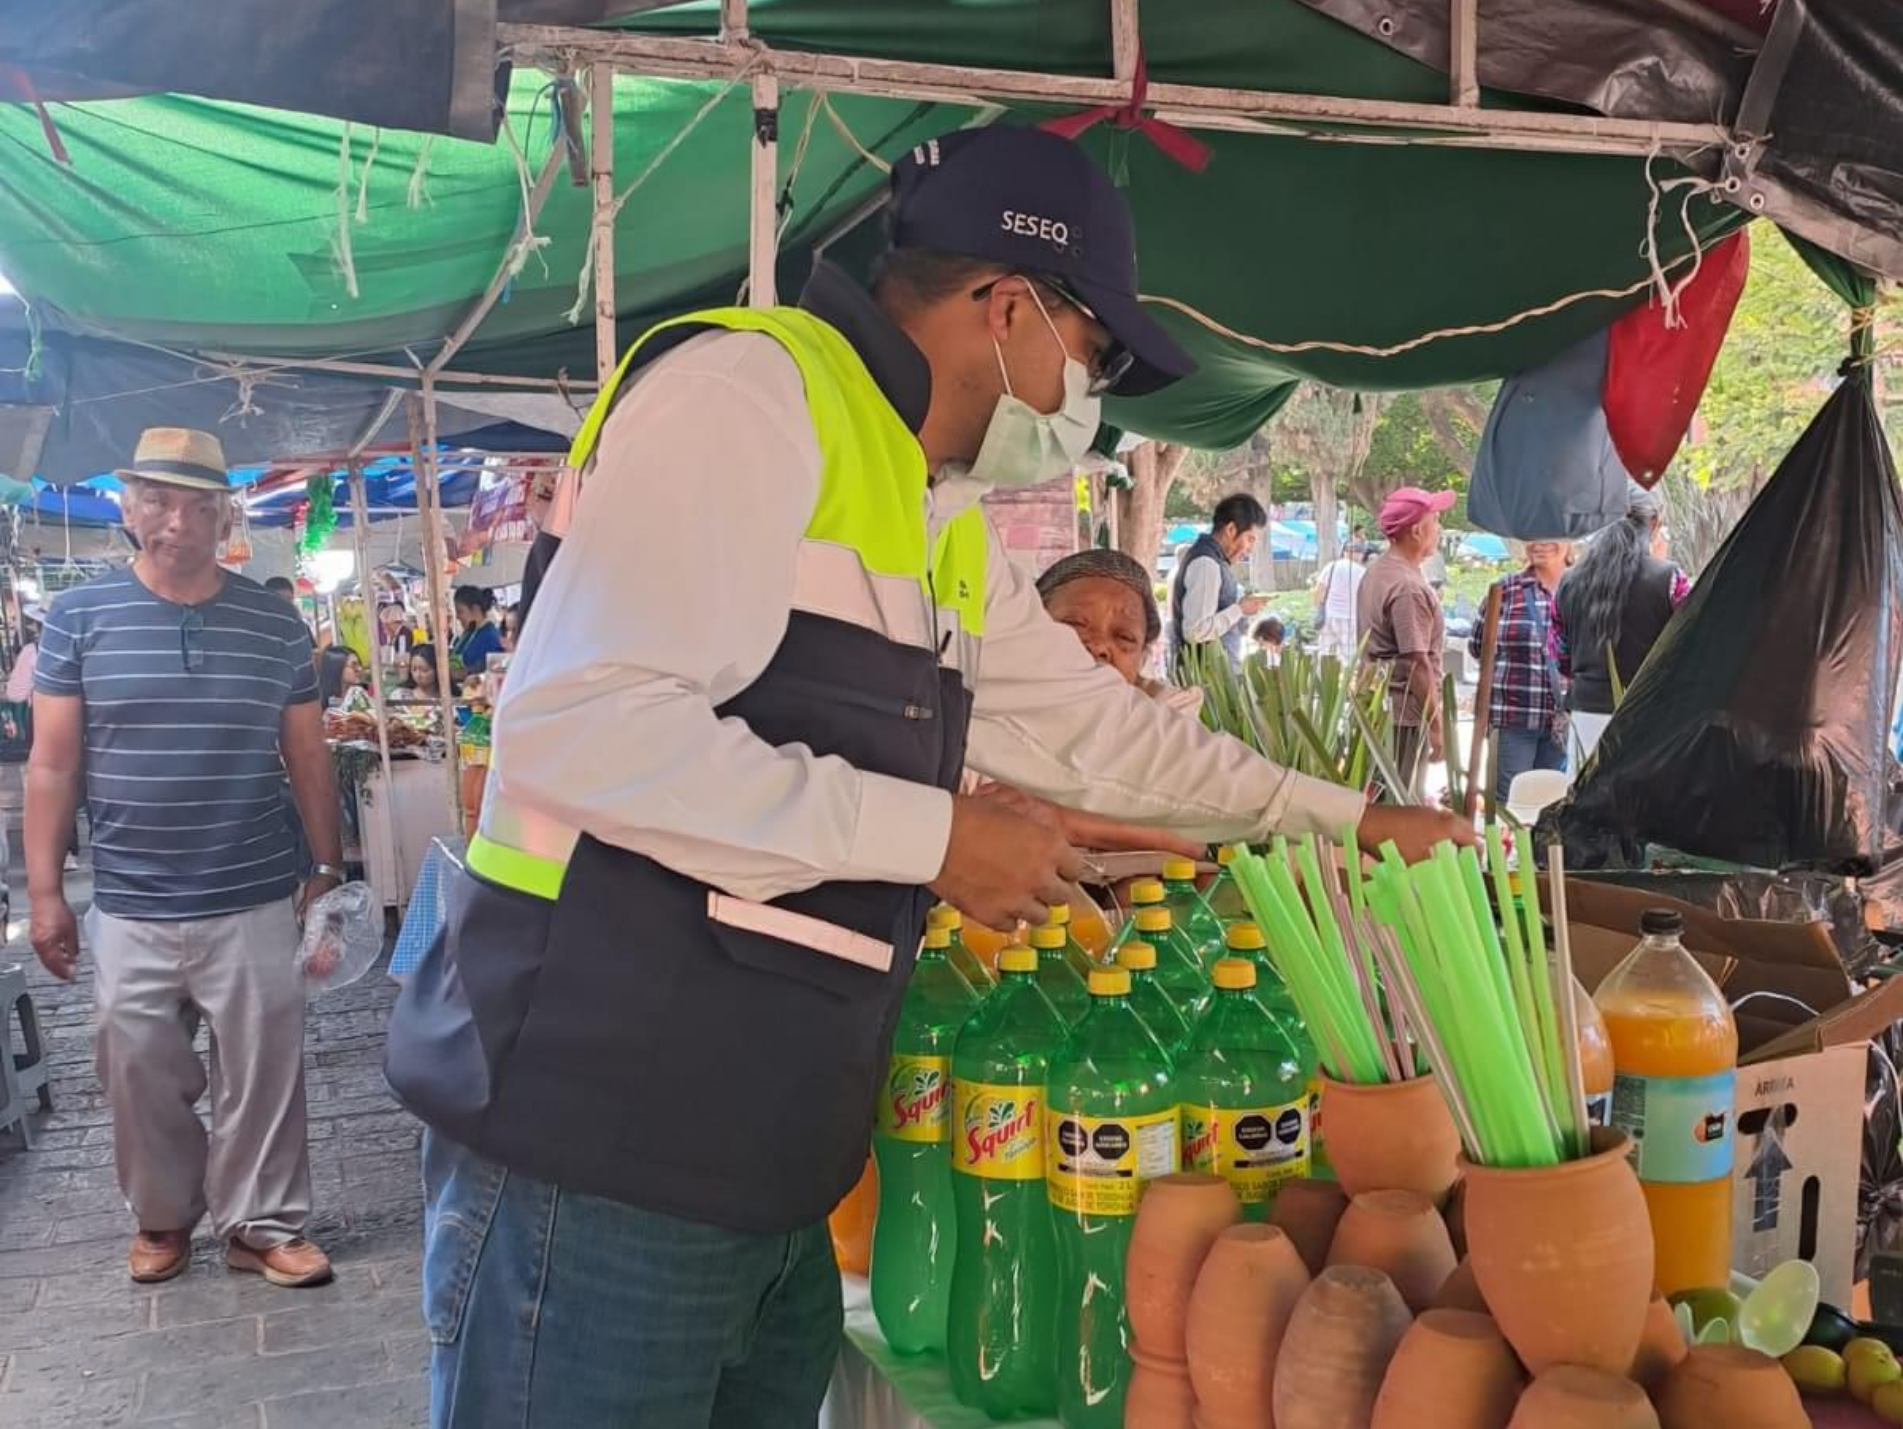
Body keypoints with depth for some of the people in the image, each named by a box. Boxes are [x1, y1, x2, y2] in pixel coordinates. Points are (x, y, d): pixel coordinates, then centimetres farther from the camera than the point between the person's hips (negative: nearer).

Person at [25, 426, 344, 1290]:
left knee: (262, 1073, 5)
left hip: (254, 903, 0)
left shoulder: (275, 625, 2)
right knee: (140, 1073, 11)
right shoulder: (79, 617, 0)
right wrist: (44, 892, -2)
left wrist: (329, 869, 8)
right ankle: (162, 1217, 32)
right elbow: (51, 764, 1)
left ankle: (261, 1225, 21)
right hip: (129, 910, 0)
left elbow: (307, 759, 8)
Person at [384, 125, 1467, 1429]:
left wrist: (1344, 820, 27)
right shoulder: (748, 391, -14)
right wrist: (934, 837, -18)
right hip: (600, 1156, -8)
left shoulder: (946, 527, 15)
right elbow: (584, 727, -25)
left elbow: (1099, 726, 24)